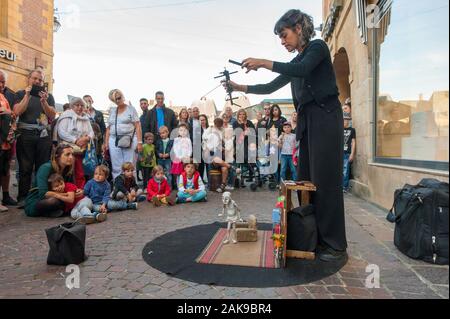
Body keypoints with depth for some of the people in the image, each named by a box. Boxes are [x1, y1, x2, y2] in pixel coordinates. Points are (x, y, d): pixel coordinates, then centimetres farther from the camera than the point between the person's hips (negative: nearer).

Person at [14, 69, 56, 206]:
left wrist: (43, 101, -11)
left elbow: (52, 116, 3)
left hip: (44, 135, 1)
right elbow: (17, 112, -4)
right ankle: (22, 198, 3)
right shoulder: (21, 94, 11)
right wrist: (27, 95, -6)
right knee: (25, 168, -2)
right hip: (25, 134, -1)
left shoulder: (48, 96, 15)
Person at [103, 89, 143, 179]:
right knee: (116, 168, 2)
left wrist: (139, 142, -11)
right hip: (114, 141, 4)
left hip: (129, 140, -4)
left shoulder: (131, 109, 4)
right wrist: (106, 143, 9)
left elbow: (138, 126, -3)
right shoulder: (112, 111, 17)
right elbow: (109, 128, 17)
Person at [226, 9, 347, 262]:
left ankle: (336, 245, -1)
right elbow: (271, 88, 22)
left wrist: (263, 63, -18)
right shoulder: (295, 63, 21)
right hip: (307, 122, 8)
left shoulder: (318, 47, 0)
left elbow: (302, 70, -20)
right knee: (306, 181, 4)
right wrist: (240, 87, 16)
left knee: (326, 181, -9)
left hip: (325, 118, -8)